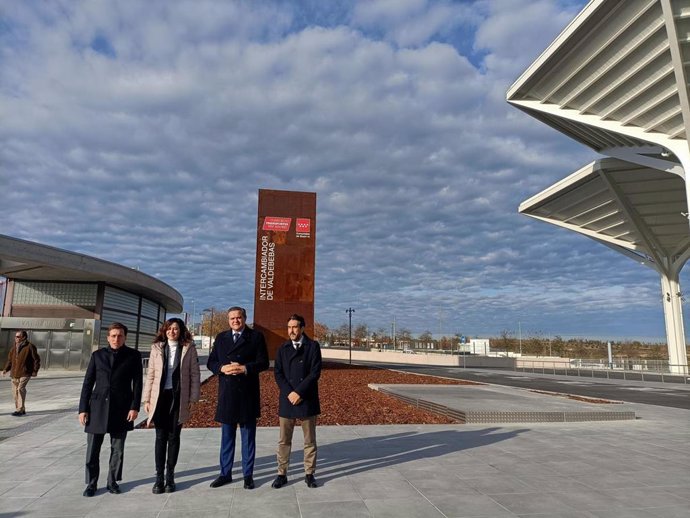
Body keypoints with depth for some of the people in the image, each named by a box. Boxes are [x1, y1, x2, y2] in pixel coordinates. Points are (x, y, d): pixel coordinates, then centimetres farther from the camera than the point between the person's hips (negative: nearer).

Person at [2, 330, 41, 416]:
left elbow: (36, 359, -5)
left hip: (25, 373, -7)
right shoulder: (14, 348, 13)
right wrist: (6, 369, 5)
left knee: (20, 389, -18)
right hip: (14, 373, 7)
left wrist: (35, 370, -8)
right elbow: (10, 360, 20)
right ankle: (22, 410, 20)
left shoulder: (30, 346, -6)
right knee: (15, 391, 8)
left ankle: (19, 410, -12)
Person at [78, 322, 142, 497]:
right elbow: (88, 383, 6)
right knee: (92, 449, 5)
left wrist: (135, 407, -10)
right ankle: (91, 483, 22)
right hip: (98, 408, 1)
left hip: (121, 410, -1)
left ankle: (113, 481, 25)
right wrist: (83, 409, 0)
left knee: (118, 450, 9)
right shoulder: (98, 355, 6)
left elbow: (137, 383, -2)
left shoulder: (133, 356, 1)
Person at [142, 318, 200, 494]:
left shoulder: (189, 348, 0)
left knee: (174, 437, 7)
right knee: (161, 437, 4)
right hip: (160, 397, 1)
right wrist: (147, 399, 2)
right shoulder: (157, 348, 5)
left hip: (179, 398, -1)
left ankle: (170, 476, 19)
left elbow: (195, 374, 1)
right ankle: (159, 477, 13)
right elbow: (150, 375, 6)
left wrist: (193, 398, -3)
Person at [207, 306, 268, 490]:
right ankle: (225, 473, 26)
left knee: (248, 437, 8)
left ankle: (248, 475, 19)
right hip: (226, 394, 3)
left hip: (248, 394, -3)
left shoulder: (256, 336, -1)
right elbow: (211, 362, 7)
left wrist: (244, 368, -20)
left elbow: (263, 363, -7)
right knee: (227, 437, 13)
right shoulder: (221, 338, 10)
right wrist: (223, 368, -13)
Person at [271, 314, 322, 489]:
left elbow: (315, 372, -9)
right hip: (286, 400, 2)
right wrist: (289, 393, -11)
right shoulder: (282, 348, 9)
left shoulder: (313, 346, -1)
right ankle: (282, 474, 19)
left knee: (310, 440, 8)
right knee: (284, 441, 8)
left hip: (307, 400, -2)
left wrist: (299, 392, -14)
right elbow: (278, 373, 2)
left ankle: (309, 473, 20)